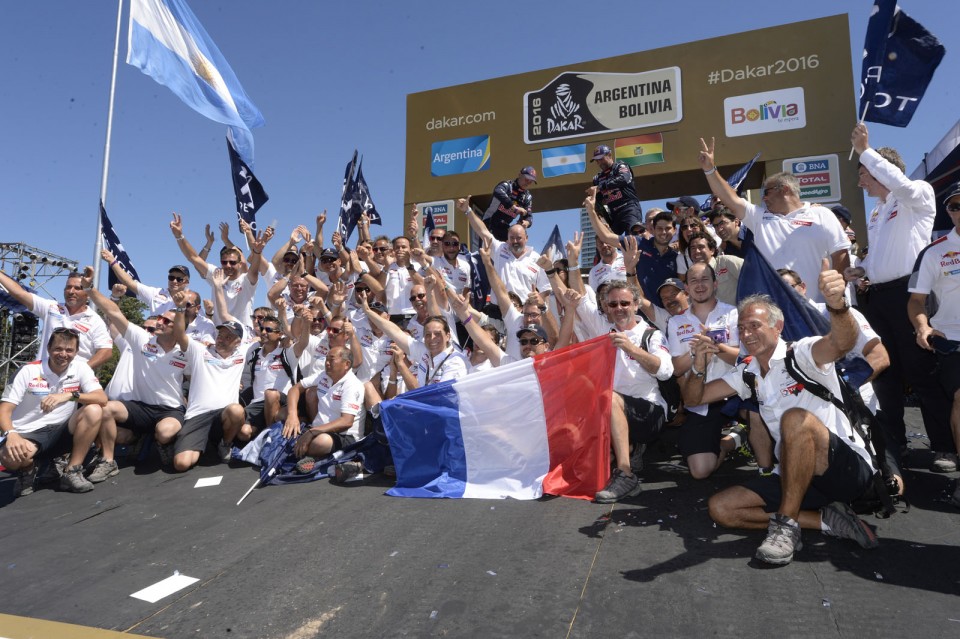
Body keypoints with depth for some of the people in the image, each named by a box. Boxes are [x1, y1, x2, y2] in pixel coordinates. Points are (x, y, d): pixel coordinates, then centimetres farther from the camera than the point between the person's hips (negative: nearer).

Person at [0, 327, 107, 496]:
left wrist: (70, 395, -32)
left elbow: (102, 399, -15)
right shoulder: (28, 371, -8)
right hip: (27, 433, -2)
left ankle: (72, 472, -14)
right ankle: (27, 470, 6)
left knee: (94, 411, -25)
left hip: (60, 430, 2)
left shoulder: (81, 368, -3)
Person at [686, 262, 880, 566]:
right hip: (798, 474, 6)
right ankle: (827, 519, -11)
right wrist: (699, 368, -10)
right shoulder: (748, 373, 10)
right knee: (721, 508, -11)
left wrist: (837, 304, -55)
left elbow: (842, 342, -33)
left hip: (850, 467, -6)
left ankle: (786, 524, -25)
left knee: (796, 418, -36)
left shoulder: (800, 353, -9)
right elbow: (693, 399, 12)